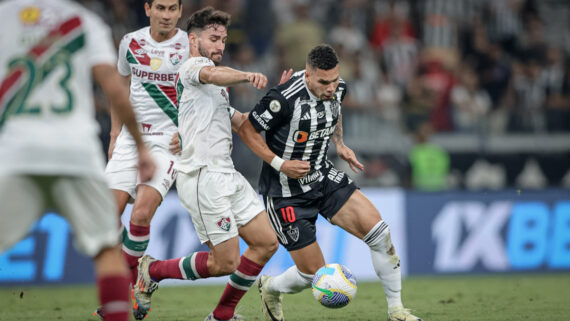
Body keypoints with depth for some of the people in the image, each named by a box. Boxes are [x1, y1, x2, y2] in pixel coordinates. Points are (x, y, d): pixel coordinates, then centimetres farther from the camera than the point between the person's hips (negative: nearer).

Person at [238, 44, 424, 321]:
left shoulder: (337, 89, -5)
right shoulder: (285, 98, -27)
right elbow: (247, 130, -15)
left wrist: (340, 145, 6)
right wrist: (279, 163, -22)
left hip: (323, 177, 6)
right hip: (286, 192, -6)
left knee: (380, 233, -12)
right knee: (314, 274, -3)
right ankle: (270, 288, 32)